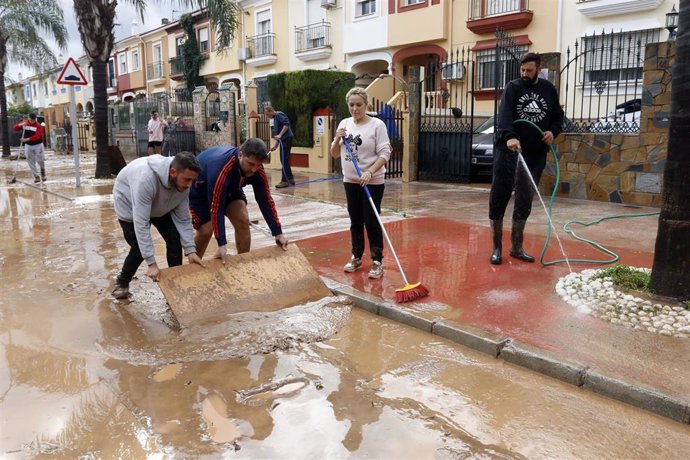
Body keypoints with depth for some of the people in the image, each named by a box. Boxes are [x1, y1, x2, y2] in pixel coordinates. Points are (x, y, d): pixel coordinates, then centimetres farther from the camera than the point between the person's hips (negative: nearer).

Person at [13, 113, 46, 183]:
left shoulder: (38, 126, -13)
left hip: (38, 145, -4)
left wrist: (27, 139, -34)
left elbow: (37, 136, -25)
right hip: (28, 146, 4)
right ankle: (36, 177, 8)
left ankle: (42, 171, 27)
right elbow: (15, 128, 3)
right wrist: (20, 125, -16)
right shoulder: (24, 123, 2)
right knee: (31, 162, 2)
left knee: (40, 160, -4)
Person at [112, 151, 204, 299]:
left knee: (175, 239, -9)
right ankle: (122, 283, 20)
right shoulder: (146, 179, -45)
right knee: (138, 249, -8)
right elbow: (141, 223, -43)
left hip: (160, 206, 5)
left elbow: (183, 219, -17)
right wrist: (152, 263, -43)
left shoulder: (182, 183, -26)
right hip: (129, 205, -5)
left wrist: (190, 250, -27)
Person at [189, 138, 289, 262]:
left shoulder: (257, 170, -25)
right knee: (206, 230, -14)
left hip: (230, 187, 5)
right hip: (200, 188, -5)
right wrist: (222, 244, -40)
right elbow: (216, 207, -40)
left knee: (243, 220, -10)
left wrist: (278, 233, -18)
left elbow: (265, 201, -16)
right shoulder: (220, 168, -43)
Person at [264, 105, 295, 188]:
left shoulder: (279, 115, -6)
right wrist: (275, 145, 22)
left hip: (286, 139, -10)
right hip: (284, 140, 10)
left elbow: (287, 124, -21)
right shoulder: (275, 119, 22)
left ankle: (285, 181, -6)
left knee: (284, 160, -8)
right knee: (285, 160, 14)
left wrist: (280, 135, -23)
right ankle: (290, 179, 21)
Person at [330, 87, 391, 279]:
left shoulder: (377, 125, -9)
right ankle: (356, 257, 27)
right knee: (355, 221, 14)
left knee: (371, 222, -1)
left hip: (372, 182, -5)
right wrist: (337, 139, -9)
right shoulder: (344, 124, 6)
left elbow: (385, 153, -13)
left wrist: (370, 172, -26)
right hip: (350, 181, 5)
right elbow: (335, 154, 10)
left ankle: (377, 261, 9)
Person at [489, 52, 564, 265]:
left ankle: (517, 247, 18)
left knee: (525, 202, 6)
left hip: (535, 154, 3)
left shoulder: (549, 89, 9)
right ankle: (497, 247, 9)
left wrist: (553, 131, -4)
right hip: (508, 151, -3)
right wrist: (509, 136, -36)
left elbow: (558, 115, 18)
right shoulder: (513, 87, -2)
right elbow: (505, 114, -18)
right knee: (499, 198, -3)